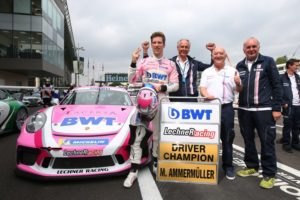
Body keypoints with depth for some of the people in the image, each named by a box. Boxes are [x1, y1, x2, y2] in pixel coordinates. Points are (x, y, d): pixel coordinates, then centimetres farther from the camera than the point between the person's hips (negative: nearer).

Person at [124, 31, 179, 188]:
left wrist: (163, 87, -14)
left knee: (158, 134, 11)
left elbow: (175, 85, 4)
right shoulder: (144, 62, 5)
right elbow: (131, 81, -2)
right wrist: (133, 63, -14)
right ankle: (134, 170, 1)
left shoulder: (170, 65, 8)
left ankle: (156, 163, 30)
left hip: (161, 102, 1)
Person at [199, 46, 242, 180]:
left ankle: (228, 166, 19)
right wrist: (206, 94, -19)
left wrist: (238, 84, -16)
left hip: (226, 108, 0)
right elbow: (202, 88, 3)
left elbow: (239, 90, 7)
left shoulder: (232, 71, 8)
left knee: (227, 138, 5)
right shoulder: (206, 72, 11)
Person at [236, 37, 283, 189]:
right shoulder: (240, 66, 12)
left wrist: (277, 108, -8)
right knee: (248, 140, 13)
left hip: (264, 110, -4)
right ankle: (252, 167, 29)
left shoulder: (268, 61, 1)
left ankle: (269, 174, 14)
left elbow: (277, 85, -3)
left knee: (267, 142, 1)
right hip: (244, 110, 4)